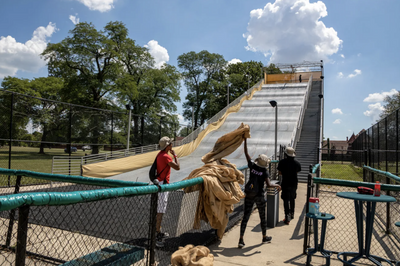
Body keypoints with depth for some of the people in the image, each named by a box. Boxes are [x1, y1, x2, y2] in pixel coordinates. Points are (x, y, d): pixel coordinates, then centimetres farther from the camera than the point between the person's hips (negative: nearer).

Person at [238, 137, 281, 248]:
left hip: (249, 196, 3)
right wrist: (277, 185, -4)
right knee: (263, 217, 17)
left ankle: (241, 240, -1)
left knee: (245, 217, 3)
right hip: (259, 197, -3)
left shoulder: (252, 166, -6)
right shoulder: (264, 172, -13)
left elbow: (246, 153, 0)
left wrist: (245, 140, 3)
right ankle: (265, 237, 35)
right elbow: (269, 184, -24)